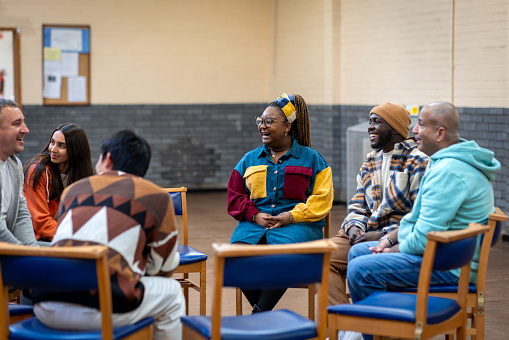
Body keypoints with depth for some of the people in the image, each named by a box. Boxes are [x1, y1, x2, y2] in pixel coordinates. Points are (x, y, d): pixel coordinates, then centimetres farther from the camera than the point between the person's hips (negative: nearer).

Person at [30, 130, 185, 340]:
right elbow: (165, 266, 20)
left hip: (45, 309, 5)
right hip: (102, 310, -5)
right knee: (171, 293, 23)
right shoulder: (157, 197, 12)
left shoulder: (72, 189, 23)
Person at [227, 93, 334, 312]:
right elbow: (234, 198, 17)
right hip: (254, 224, 3)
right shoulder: (249, 160, 22)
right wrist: (255, 215, -4)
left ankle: (259, 315, -26)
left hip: (297, 225, -3)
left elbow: (321, 198, 2)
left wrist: (292, 216, -12)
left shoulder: (311, 158, 12)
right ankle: (266, 318, -16)